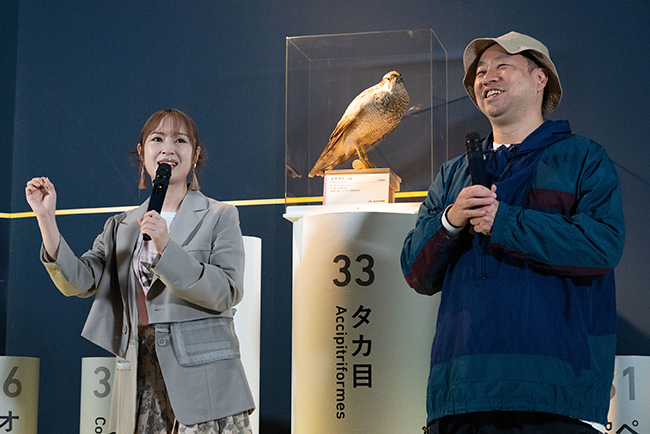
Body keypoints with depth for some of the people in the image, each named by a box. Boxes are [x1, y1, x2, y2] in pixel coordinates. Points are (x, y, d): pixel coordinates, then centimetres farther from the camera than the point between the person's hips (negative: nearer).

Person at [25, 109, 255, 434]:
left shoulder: (219, 217, 4)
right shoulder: (121, 227, 16)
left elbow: (226, 293, -8)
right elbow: (78, 281, 3)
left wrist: (166, 248, -18)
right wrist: (46, 218, -7)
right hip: (142, 377, 3)